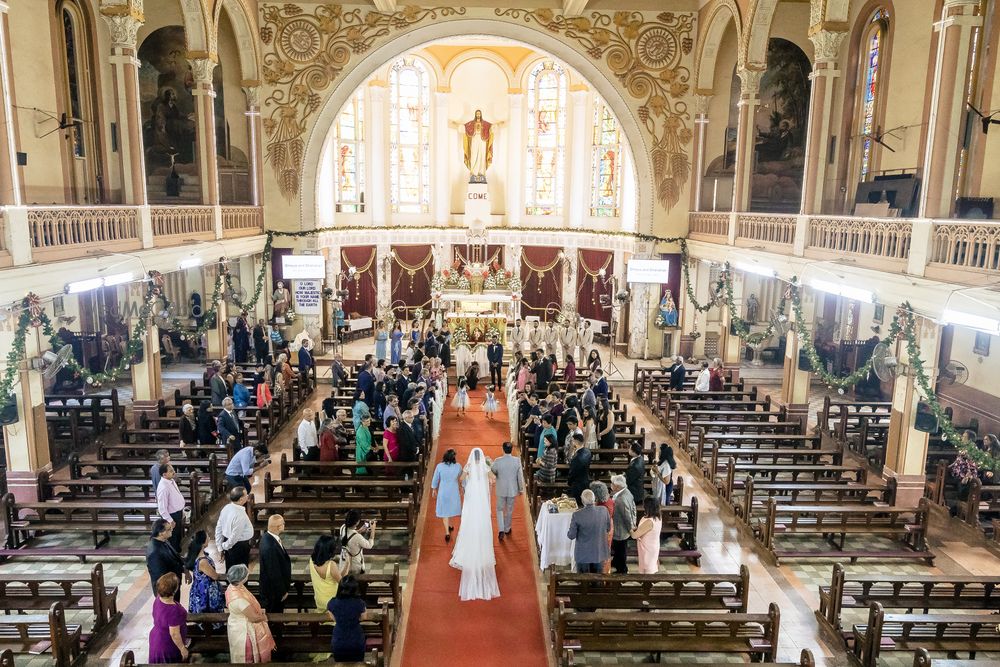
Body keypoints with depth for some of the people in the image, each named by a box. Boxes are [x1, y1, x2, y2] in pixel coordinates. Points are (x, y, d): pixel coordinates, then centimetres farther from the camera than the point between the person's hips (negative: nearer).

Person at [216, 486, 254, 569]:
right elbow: (235, 536, -24)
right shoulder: (240, 515, -29)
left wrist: (220, 547, 11)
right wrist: (225, 546, -4)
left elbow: (218, 528, 3)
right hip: (240, 546, -7)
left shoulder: (226, 508, -6)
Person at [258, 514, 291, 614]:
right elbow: (274, 573, -27)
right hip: (274, 591, -9)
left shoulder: (267, 536, -6)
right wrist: (283, 591, -14)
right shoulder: (270, 547, -35)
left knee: (277, 613, 24)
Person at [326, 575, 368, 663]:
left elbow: (333, 618, 0)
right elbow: (364, 617, -4)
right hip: (356, 641, -1)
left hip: (338, 642, 1)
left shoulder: (332, 603, -19)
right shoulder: (359, 603, -23)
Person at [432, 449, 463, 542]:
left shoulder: (439, 466, -17)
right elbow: (462, 478, 1)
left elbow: (435, 479, -6)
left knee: (445, 511, 10)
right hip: (454, 491, 1)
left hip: (443, 491, -1)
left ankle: (447, 532, 6)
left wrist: (434, 490, 10)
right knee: (451, 508, 25)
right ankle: (450, 525, 44)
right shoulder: (458, 466, -15)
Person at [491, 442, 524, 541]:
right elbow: (520, 476, -7)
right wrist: (521, 489, 6)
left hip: (501, 490, -1)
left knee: (500, 509, 14)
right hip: (512, 490, 1)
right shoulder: (517, 461, -15)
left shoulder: (497, 461, -18)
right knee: (509, 510, 18)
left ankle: (501, 530, 0)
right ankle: (507, 529, 32)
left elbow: (493, 472, -1)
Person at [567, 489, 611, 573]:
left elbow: (571, 536, -13)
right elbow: (608, 528, 3)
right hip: (599, 553, 3)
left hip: (583, 554, -2)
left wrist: (569, 533, 8)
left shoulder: (577, 515, -21)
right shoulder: (604, 511, -13)